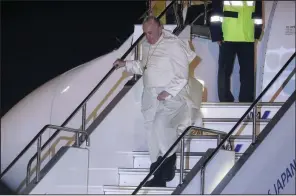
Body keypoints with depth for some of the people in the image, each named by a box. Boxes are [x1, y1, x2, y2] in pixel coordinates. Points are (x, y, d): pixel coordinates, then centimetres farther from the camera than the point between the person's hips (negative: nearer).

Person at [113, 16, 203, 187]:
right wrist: (126, 64, 20)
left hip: (172, 97, -8)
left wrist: (169, 92, -22)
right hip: (153, 99, 8)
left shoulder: (173, 45, -11)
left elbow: (182, 75, -14)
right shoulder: (152, 47, 15)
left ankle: (169, 158, -13)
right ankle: (160, 176, 13)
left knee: (161, 124, -33)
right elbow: (144, 66, 32)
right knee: (155, 134, 7)